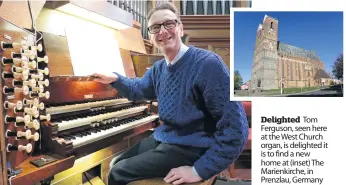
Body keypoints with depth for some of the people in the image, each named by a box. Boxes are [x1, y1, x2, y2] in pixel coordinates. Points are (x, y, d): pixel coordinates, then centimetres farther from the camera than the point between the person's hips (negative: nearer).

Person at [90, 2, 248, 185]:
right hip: (163, 138, 8)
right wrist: (115, 78, 5)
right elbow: (138, 89, 26)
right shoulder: (158, 68, 6)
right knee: (117, 164, 11)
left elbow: (235, 128, -23)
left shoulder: (208, 63, -20)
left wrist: (200, 170, -22)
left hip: (190, 148, -7)